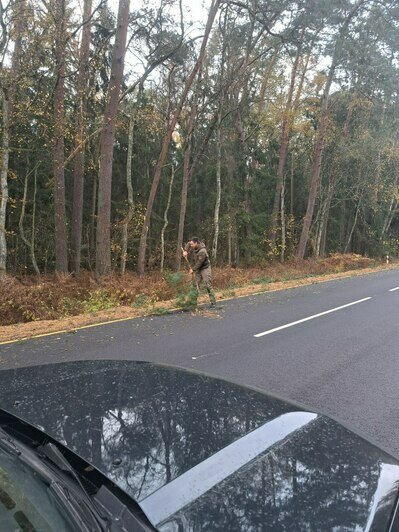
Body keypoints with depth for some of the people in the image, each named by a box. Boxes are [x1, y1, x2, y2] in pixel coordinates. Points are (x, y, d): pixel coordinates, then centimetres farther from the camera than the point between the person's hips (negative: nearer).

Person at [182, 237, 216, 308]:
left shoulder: (202, 251, -28)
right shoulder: (194, 247, -5)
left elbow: (199, 263, -22)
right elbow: (188, 244, 18)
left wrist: (193, 269, -11)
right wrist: (185, 251, 1)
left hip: (205, 268, -7)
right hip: (197, 269, 7)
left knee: (208, 285, -10)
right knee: (195, 285, 2)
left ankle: (213, 303, -7)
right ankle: (194, 302, 5)